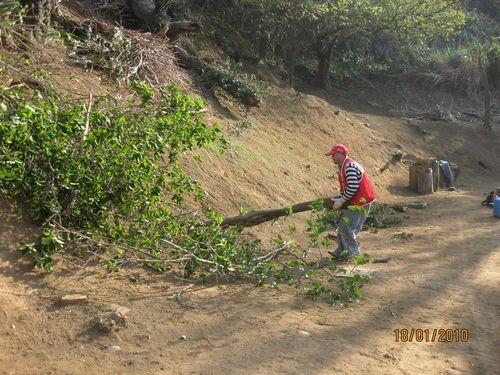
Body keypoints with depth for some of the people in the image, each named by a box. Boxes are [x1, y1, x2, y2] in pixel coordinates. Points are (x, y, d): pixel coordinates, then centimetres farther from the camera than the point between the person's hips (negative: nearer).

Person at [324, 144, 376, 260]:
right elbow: (344, 188, 21)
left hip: (361, 201, -10)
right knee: (343, 224, 9)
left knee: (347, 226, -7)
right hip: (354, 201, 10)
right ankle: (342, 251, 14)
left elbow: (353, 188, -27)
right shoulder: (342, 168, 15)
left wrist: (341, 201, -18)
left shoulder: (349, 167, -20)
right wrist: (339, 199, 5)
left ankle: (352, 251, 5)